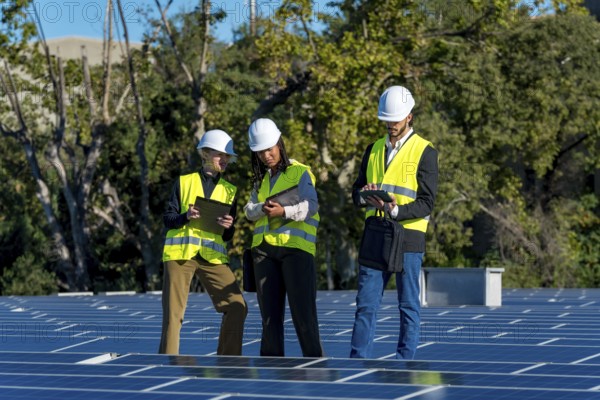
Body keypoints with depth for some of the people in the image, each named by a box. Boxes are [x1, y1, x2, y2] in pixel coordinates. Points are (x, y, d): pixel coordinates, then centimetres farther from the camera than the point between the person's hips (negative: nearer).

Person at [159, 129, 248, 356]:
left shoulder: (229, 190, 17)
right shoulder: (184, 182, 11)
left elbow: (228, 236, 16)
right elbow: (167, 218, 6)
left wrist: (228, 227, -7)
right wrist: (186, 217, -14)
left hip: (213, 257, 2)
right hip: (180, 252, -2)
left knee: (237, 308, -9)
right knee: (173, 312, -6)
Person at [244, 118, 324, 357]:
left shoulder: (300, 172, 1)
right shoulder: (260, 179, 20)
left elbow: (311, 206, -11)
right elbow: (249, 210, 11)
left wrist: (284, 211, -26)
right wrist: (262, 209, -11)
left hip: (296, 247, -6)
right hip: (264, 248, 6)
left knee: (302, 308, -11)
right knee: (269, 310, 6)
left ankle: (313, 360, -8)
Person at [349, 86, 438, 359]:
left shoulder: (424, 152, -2)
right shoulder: (374, 150, 15)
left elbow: (426, 204, -8)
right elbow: (357, 192, 15)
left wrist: (396, 211, -24)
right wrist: (365, 195, -9)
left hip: (408, 236, -4)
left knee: (408, 305, 2)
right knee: (365, 304, 1)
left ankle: (404, 362, 6)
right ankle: (357, 361, 2)